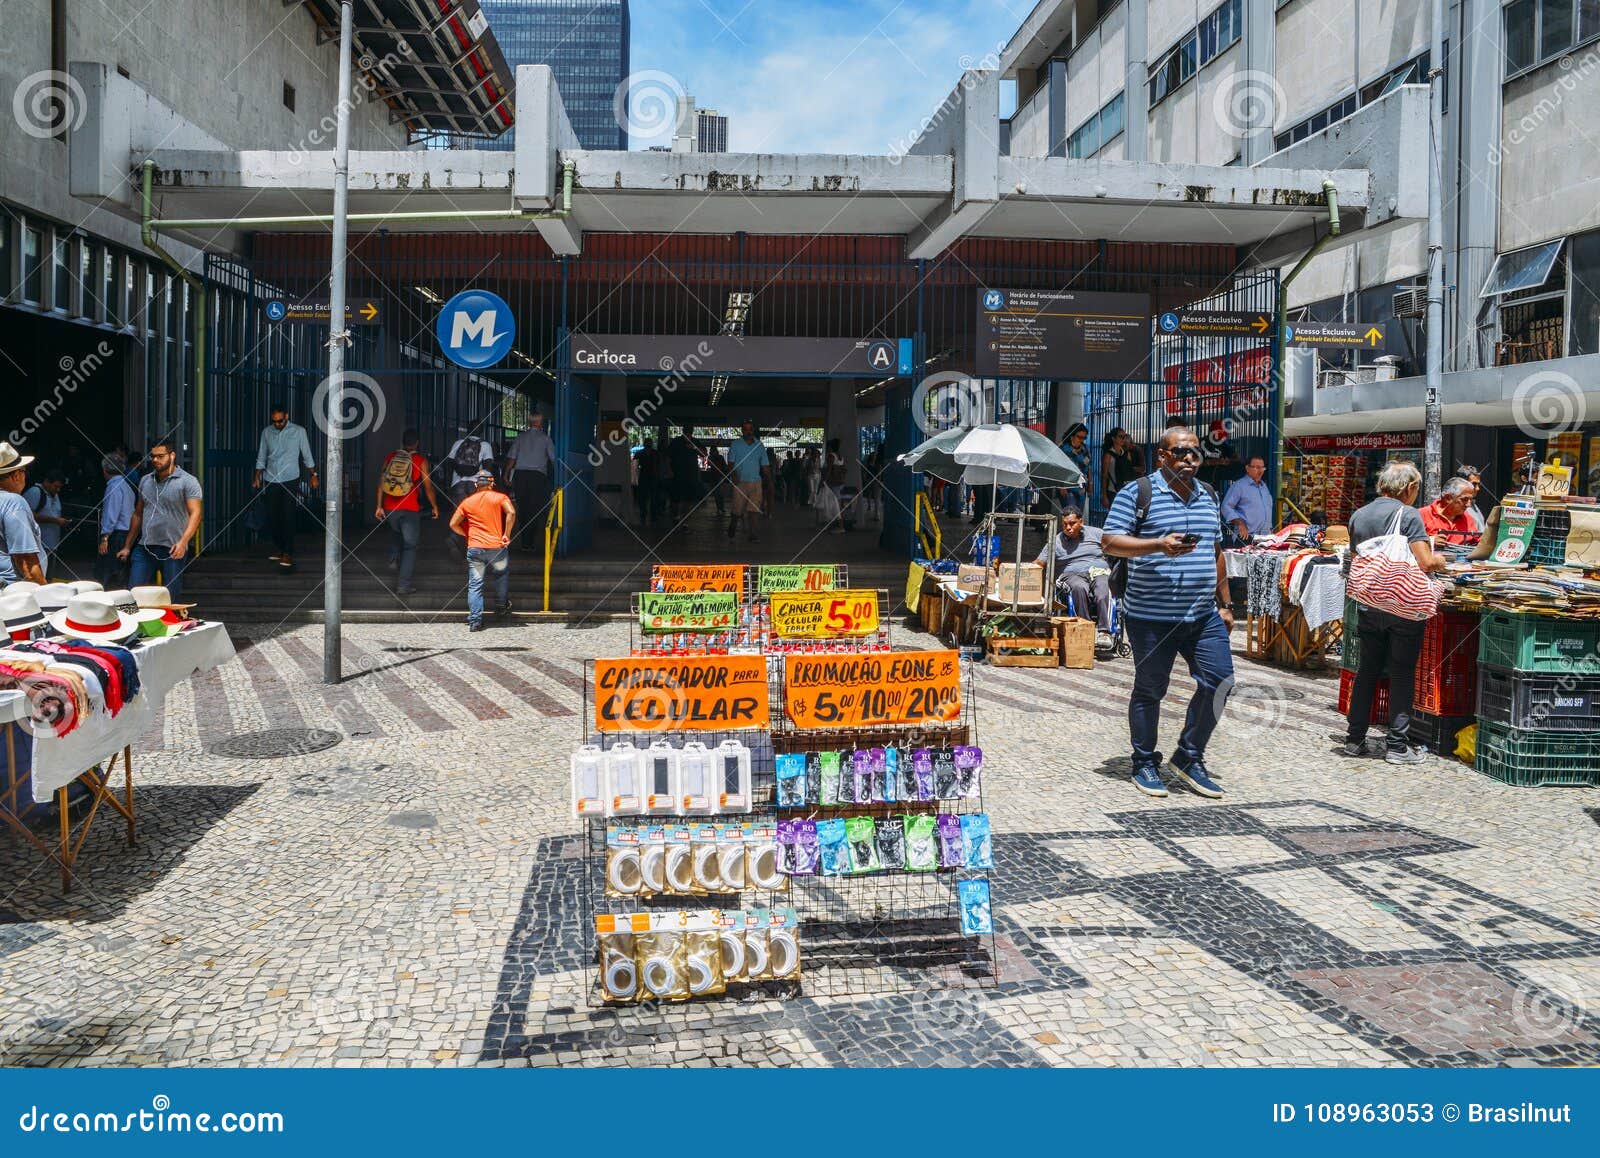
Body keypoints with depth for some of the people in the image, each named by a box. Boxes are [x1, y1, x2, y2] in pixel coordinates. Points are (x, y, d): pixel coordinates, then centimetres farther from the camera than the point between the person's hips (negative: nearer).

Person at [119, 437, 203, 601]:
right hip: (144, 548, 5)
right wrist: (127, 547, 18)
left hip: (173, 550, -5)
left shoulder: (188, 481, -5)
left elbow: (195, 514, -14)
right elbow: (138, 515, 20)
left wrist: (183, 542, -27)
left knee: (171, 599, 2)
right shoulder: (145, 481, 14)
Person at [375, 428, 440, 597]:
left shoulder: (390, 458, 3)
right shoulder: (420, 461, -6)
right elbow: (428, 487, -4)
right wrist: (435, 506, 10)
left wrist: (379, 506, 10)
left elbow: (381, 483, 4)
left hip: (390, 508, 4)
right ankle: (404, 585, -1)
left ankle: (393, 559, 23)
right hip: (410, 510, -4)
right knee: (410, 546, 4)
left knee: (395, 532, 36)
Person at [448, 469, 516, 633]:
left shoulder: (467, 502, 10)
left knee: (474, 585, 3)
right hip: (496, 547, -1)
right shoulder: (499, 497, 4)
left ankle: (475, 621, -3)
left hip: (474, 548, 1)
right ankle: (501, 608, 29)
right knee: (502, 574, 26)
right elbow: (511, 512, -15)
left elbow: (453, 524, 5)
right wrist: (506, 534, -7)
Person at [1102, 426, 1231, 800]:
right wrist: (1159, 545, -24)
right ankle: (1145, 764, 21)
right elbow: (1109, 541, -11)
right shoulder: (1138, 493, -4)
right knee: (1149, 691, 6)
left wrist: (1224, 604, 19)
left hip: (1203, 615, 5)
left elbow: (1217, 553, 22)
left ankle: (1189, 758, 16)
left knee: (1219, 682, -1)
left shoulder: (1209, 496, 15)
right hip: (1151, 616, -5)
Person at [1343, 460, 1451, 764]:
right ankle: (1397, 745, 6)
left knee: (1368, 671, 13)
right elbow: (1424, 562, -17)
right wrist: (1439, 561, 3)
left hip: (1367, 605, 5)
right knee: (1402, 675, 3)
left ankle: (1355, 739, 15)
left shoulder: (1358, 515, 7)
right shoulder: (1409, 515, -11)